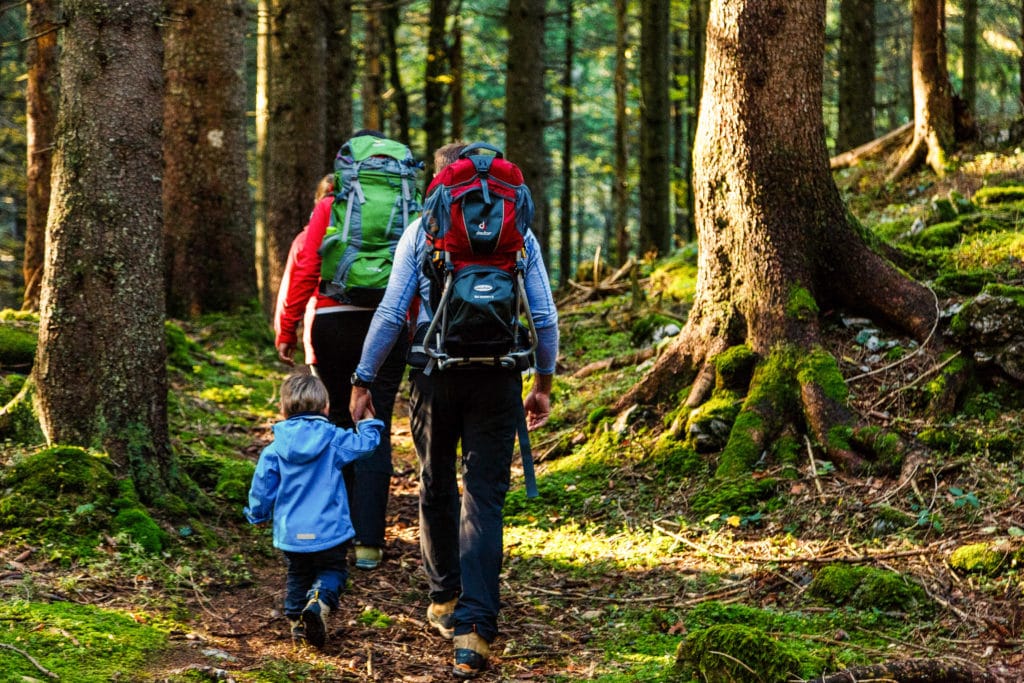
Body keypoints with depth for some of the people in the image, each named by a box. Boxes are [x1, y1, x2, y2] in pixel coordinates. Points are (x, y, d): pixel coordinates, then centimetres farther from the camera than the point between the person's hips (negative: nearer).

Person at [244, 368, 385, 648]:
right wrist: (368, 422, 26)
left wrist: (257, 514, 20)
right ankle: (319, 602, -17)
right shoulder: (334, 440, -7)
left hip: (290, 533, 2)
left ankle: (297, 621, 18)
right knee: (332, 570, 12)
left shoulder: (275, 449, -2)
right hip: (329, 530, -2)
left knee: (297, 574, 22)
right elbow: (366, 443, 4)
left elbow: (262, 486, 2)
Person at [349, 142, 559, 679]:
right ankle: (474, 628, -11)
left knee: (436, 488, 19)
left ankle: (445, 601, 34)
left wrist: (362, 381, 2)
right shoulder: (518, 233, 5)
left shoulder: (421, 232, 2)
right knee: (484, 498, 0)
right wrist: (543, 383, 17)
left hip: (436, 376, 0)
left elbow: (391, 313, -3)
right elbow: (545, 317, 4)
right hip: (498, 378, 0)